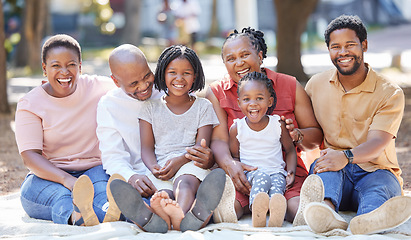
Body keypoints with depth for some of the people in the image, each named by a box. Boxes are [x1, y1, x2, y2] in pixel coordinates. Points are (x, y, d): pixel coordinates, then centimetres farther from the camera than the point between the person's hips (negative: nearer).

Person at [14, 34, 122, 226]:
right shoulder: (29, 104, 0)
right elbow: (30, 156, -11)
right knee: (62, 196, -38)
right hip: (47, 177, -1)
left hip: (94, 169, 1)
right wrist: (66, 179, -31)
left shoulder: (100, 87, 7)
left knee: (103, 190, -37)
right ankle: (79, 216, -72)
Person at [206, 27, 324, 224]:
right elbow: (218, 140, -4)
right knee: (219, 211, -37)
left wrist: (297, 135, -13)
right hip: (240, 175, 0)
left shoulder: (291, 86, 11)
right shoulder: (216, 93, 10)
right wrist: (229, 164, -27)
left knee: (300, 208, -37)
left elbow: (316, 136, 12)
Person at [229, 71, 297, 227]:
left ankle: (276, 214, -65)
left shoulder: (278, 124, 5)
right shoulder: (237, 128, 3)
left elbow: (290, 150, 15)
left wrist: (291, 172, -2)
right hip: (250, 174, 0)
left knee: (278, 182, -34)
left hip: (276, 171, 0)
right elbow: (234, 156, 11)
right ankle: (257, 211, -61)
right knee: (262, 177, -34)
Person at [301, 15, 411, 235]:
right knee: (324, 166, -33)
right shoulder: (316, 84, 11)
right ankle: (327, 210, -68)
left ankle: (367, 219, -73)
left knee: (381, 183, -36)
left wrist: (346, 156, -37)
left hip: (374, 170, -2)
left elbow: (376, 143, -15)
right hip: (335, 175, 2)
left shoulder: (390, 93, -1)